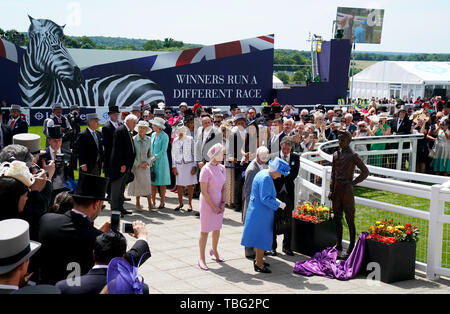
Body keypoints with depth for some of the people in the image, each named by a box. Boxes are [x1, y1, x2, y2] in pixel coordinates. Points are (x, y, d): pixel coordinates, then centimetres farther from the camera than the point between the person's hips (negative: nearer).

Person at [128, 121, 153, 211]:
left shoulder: (148, 140, 2)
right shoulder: (133, 139, -8)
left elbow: (150, 154, 8)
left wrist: (147, 162, -9)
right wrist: (139, 164, -10)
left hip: (146, 166, 2)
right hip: (136, 165, -2)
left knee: (147, 184, 2)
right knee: (137, 184, 5)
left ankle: (150, 203, 5)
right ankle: (138, 204, 17)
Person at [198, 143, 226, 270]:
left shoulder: (221, 168, 3)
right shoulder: (206, 170, -18)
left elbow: (223, 188, 9)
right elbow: (204, 192, -17)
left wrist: (223, 203, -2)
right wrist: (213, 207, -15)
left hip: (218, 203, 6)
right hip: (207, 203, -6)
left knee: (217, 228, 17)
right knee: (205, 231, -1)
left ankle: (214, 251, 39)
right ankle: (201, 259, 9)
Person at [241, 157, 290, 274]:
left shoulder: (263, 174, 11)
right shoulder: (266, 178, -23)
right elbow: (265, 199, -24)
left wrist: (275, 199, 10)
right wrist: (278, 204, -14)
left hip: (258, 211, 11)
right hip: (261, 213, -11)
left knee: (260, 237, 20)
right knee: (262, 237, -2)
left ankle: (258, 260, 32)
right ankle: (259, 265, 5)